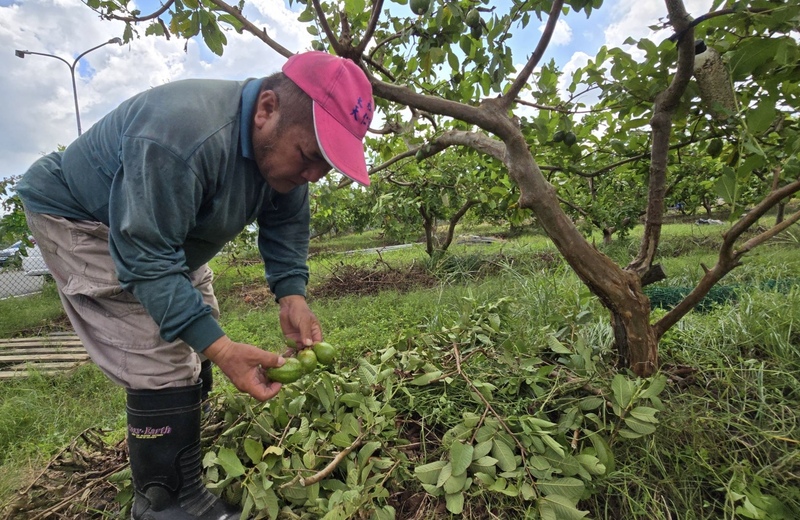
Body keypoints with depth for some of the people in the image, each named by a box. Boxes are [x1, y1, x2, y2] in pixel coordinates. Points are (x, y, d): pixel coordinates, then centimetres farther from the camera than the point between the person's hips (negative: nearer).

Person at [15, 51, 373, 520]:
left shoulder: (284, 141, -13)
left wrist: (292, 296, -23)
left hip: (169, 227, 8)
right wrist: (219, 347, -44)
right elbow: (146, 257, -37)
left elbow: (287, 225, -7)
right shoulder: (183, 137, -39)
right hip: (83, 219, -8)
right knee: (162, 362, -18)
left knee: (196, 345, 10)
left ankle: (183, 467, 28)